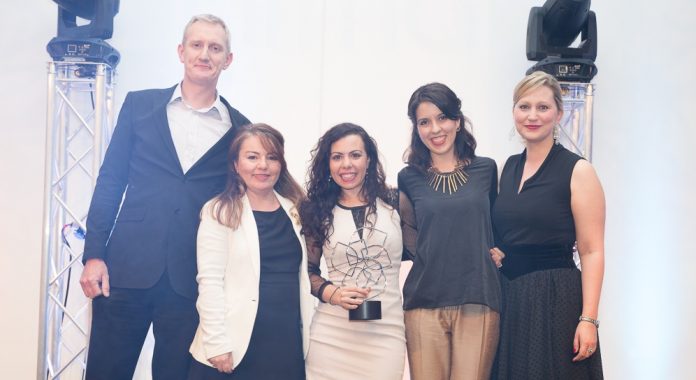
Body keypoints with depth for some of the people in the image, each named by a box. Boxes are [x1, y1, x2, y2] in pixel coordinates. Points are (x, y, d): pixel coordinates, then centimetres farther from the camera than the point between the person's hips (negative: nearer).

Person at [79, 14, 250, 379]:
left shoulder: (237, 127, 5)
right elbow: (110, 181, 6)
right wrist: (94, 254, -2)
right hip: (128, 268, 0)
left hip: (192, 280, 0)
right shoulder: (140, 105, 7)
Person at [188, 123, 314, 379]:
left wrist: (309, 331, 7)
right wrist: (217, 344, -14)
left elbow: (305, 273, 13)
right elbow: (210, 281, -9)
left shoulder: (296, 209, 11)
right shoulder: (219, 212, -3)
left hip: (289, 343, 4)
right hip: (238, 345, -4)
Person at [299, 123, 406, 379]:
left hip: (387, 332, 0)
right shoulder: (318, 211, 5)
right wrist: (331, 293, -6)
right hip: (332, 333, 1)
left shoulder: (395, 203, 3)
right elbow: (309, 271, 11)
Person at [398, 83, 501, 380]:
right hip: (425, 301, 0)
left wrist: (494, 251, 5)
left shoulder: (486, 169, 7)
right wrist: (424, 254, 4)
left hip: (477, 302, 0)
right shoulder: (409, 178, 6)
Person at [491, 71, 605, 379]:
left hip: (555, 298, -6)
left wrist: (589, 319, -18)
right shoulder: (508, 167, 11)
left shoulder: (578, 171, -7)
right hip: (507, 298, 6)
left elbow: (592, 252, -11)